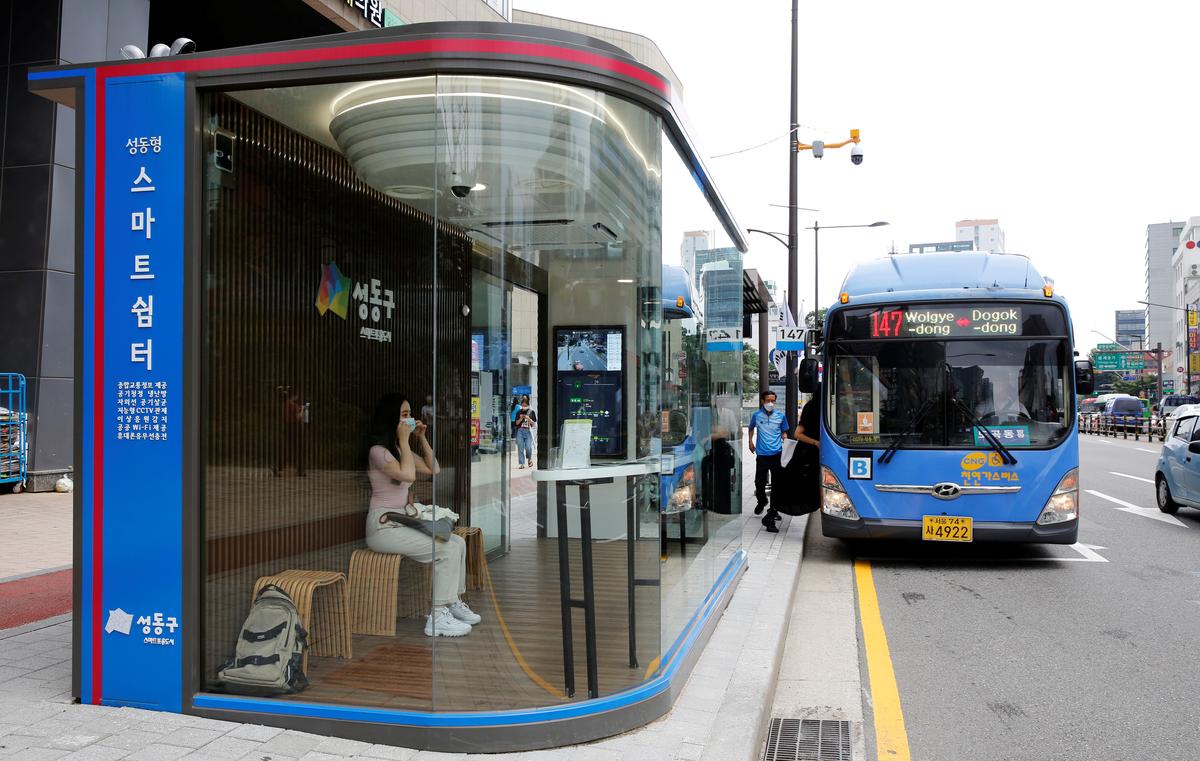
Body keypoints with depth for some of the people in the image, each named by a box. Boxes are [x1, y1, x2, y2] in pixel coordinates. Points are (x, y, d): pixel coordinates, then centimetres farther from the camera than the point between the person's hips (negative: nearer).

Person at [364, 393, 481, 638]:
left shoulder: (403, 449, 16)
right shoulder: (378, 451, -11)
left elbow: (433, 470, 18)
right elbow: (408, 474, -24)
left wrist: (421, 438, 11)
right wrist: (404, 439, -16)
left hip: (404, 521, 9)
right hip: (383, 527, -9)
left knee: (458, 542, -4)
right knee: (448, 549, -20)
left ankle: (453, 603, 5)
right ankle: (438, 618, -18)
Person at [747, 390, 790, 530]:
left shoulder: (781, 416, 1)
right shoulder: (756, 415, 1)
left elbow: (784, 432, 12)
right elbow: (751, 428, 20)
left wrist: (786, 442, -2)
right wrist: (750, 442, 16)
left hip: (777, 454, 0)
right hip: (762, 454, 0)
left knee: (777, 485, -1)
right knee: (759, 482, 10)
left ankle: (772, 512, 6)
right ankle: (761, 502, 41)